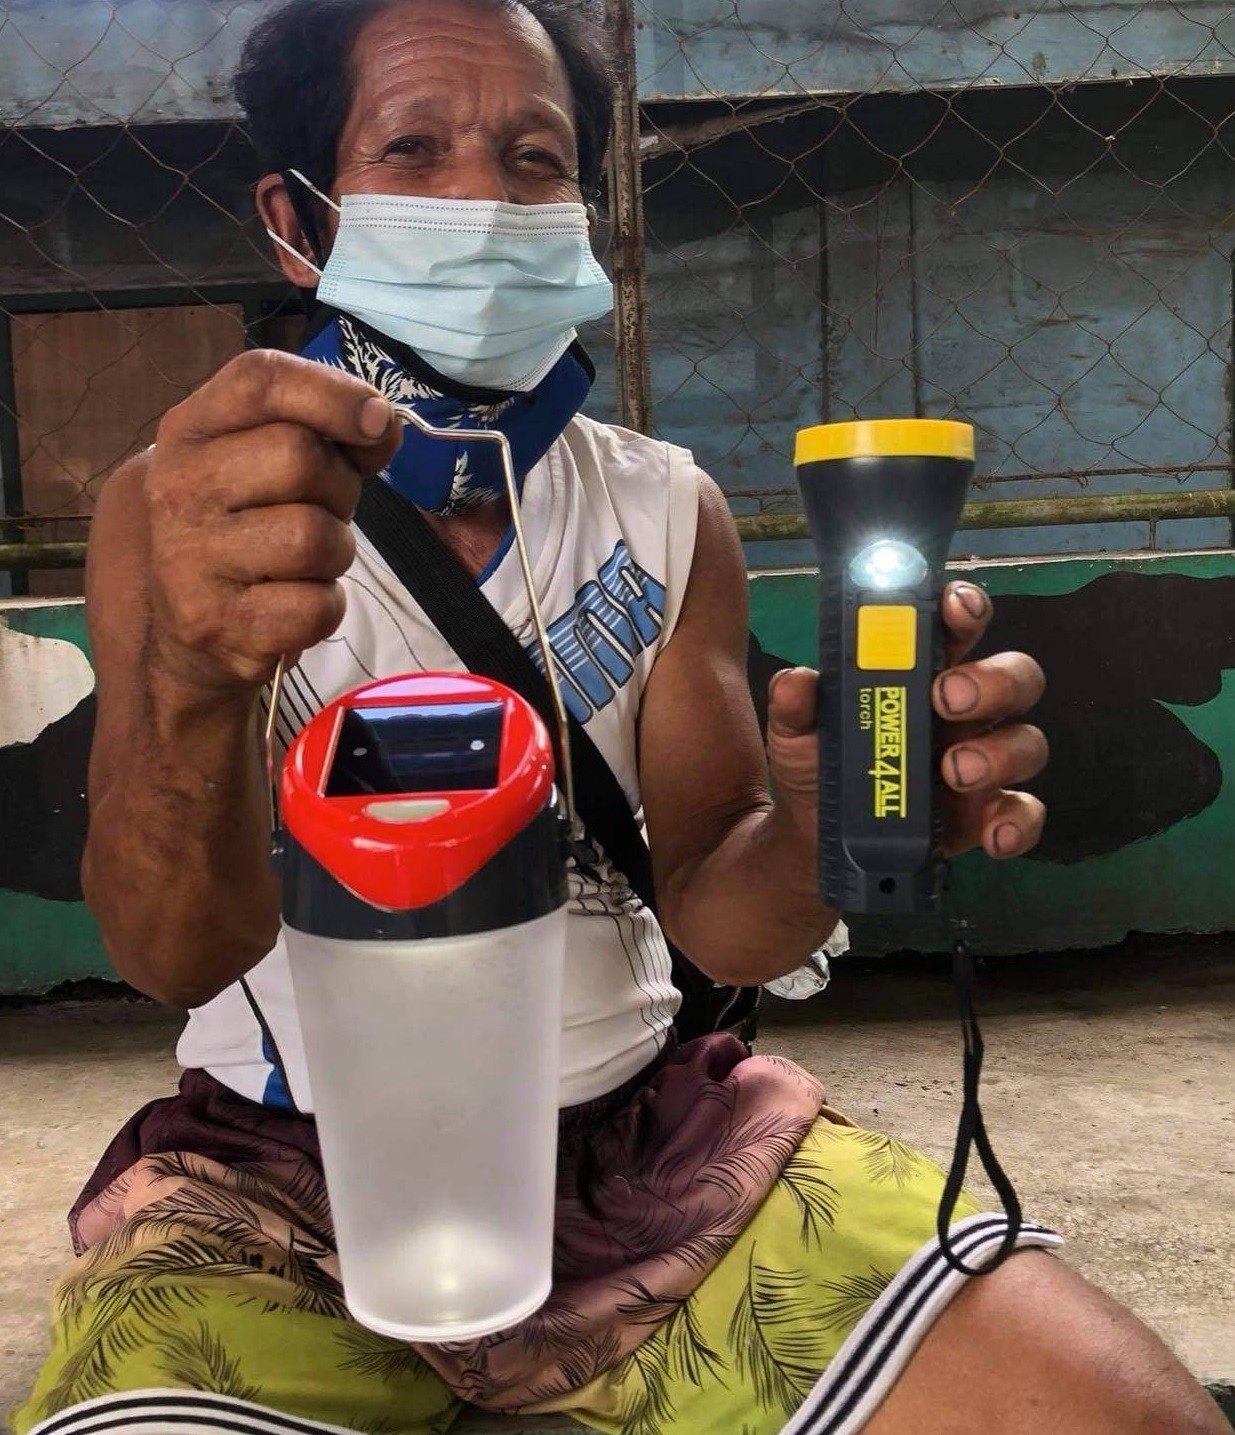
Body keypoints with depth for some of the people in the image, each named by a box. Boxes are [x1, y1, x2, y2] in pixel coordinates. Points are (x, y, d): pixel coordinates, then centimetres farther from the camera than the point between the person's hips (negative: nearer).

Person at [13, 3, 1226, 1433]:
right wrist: (192, 682, -41)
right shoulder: (181, 511, -5)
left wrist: (821, 835, -27)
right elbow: (176, 954, -19)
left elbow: (714, 916, -3)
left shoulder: (667, 512, 2)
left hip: (640, 1120, 3)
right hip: (290, 1165, -1)